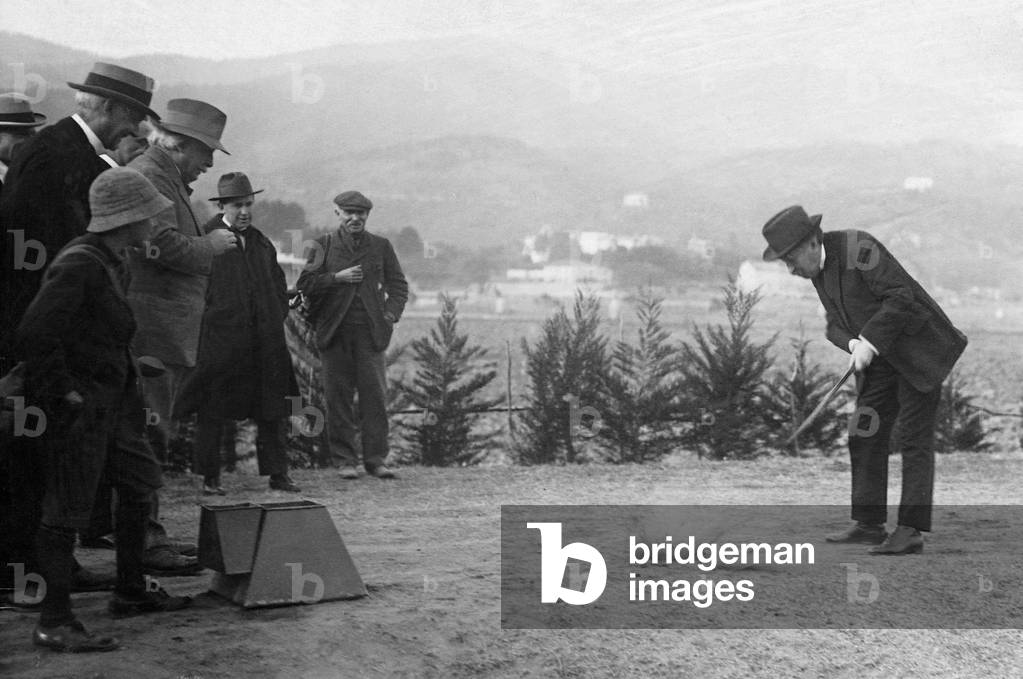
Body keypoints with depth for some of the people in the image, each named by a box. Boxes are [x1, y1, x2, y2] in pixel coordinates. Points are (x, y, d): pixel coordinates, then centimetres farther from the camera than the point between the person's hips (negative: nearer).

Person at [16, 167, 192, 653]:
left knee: (139, 485, 19)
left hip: (111, 400, 11)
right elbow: (35, 332, -28)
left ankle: (131, 593, 32)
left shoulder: (105, 262, 12)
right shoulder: (79, 265, -20)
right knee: (68, 510, -6)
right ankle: (54, 622, 0)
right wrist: (63, 391, -21)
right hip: (78, 407, -11)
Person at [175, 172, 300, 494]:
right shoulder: (206, 238, -5)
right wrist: (212, 322, -10)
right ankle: (210, 478, 10)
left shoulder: (261, 242, 16)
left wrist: (275, 320, 13)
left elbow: (279, 284, 25)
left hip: (265, 341, 5)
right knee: (212, 414, 2)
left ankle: (277, 474, 11)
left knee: (272, 411, 5)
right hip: (220, 341, -5)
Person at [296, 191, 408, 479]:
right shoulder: (323, 245, 8)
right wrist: (338, 277, -9)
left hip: (370, 331, 1)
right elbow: (304, 285, 2)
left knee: (375, 395, -4)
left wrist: (390, 315, 0)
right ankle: (345, 460, 6)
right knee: (338, 396, 0)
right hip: (335, 331, -1)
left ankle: (375, 459, 3)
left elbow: (398, 285, 15)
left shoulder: (381, 246, 12)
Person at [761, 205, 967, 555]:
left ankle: (911, 531, -9)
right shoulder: (818, 265, 3)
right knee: (865, 435, 4)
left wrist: (869, 341, -30)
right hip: (882, 356, 8)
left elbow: (901, 297, -27)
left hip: (920, 346, -8)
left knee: (914, 438, -9)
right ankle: (869, 525, 9)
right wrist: (853, 345, -15)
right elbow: (836, 325, 6)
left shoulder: (858, 248, -23)